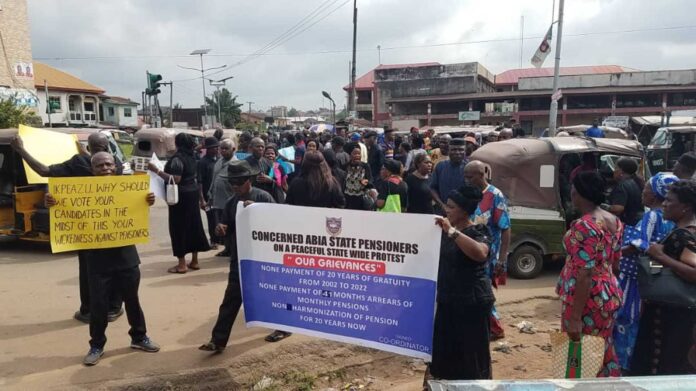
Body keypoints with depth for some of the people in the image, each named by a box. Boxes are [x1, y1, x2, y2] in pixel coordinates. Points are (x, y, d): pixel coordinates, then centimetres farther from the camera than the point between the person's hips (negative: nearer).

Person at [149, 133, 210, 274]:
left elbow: (175, 180, -24)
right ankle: (194, 261, 19)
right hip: (192, 193, 9)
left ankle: (182, 264, 1)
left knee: (179, 227, -2)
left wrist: (157, 170, -23)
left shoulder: (177, 158, -16)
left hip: (181, 196, -9)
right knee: (193, 225, 11)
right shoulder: (191, 157, 11)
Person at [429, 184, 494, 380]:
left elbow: (480, 253, -36)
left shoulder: (477, 233, -12)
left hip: (472, 302, -7)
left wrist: (452, 232, -35)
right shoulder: (447, 232, 10)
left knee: (471, 353, 2)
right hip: (447, 300, 7)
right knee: (444, 351, 14)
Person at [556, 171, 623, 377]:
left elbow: (584, 275, -25)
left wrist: (575, 317, -21)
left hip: (587, 300, -9)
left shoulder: (584, 226, -23)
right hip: (610, 295, 9)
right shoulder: (614, 221, 5)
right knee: (603, 352, 20)